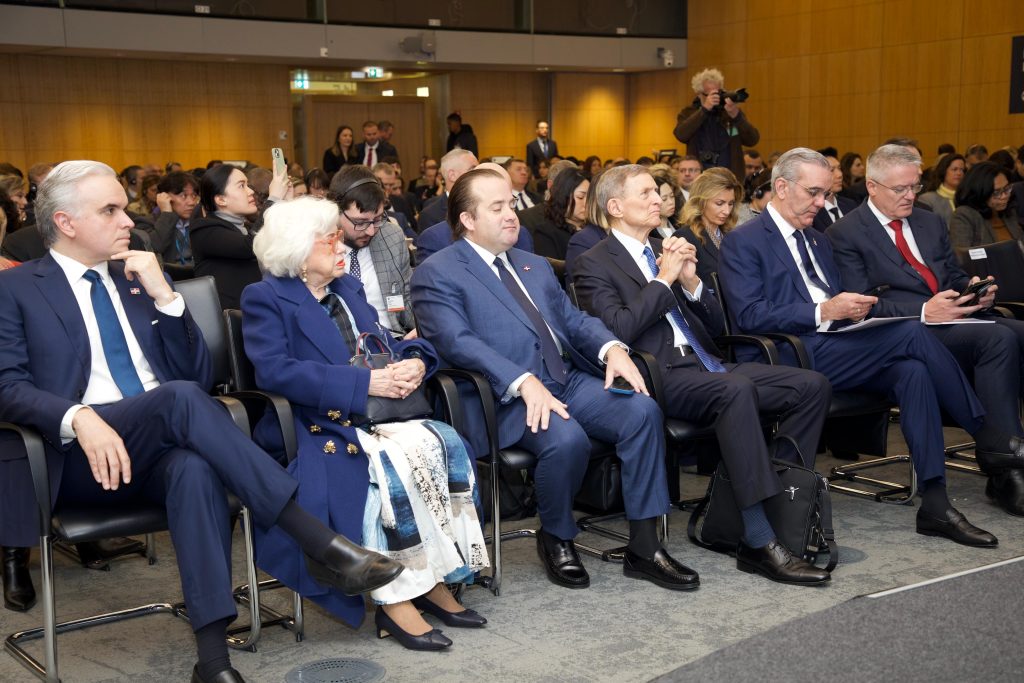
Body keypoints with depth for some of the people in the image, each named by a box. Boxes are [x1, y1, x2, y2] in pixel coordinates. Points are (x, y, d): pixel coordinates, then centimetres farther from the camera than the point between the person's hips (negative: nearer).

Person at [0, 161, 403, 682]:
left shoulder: (137, 280, 19)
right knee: (179, 398, -32)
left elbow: (199, 376, 13)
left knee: (195, 468, -34)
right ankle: (318, 542, -35)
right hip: (82, 458, -3)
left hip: (163, 448, 3)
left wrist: (165, 297, 0)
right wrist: (79, 417, -26)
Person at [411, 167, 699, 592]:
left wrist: (611, 348, -3)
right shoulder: (436, 274, 0)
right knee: (567, 439, -34)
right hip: (507, 397, -7)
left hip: (569, 380, 7)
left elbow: (573, 319, 21)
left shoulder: (535, 266, 25)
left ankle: (643, 548, -10)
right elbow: (457, 342, -15)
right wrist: (524, 382, -29)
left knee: (643, 410, -18)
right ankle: (555, 539, -4)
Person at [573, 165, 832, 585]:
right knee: (736, 390, -36)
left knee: (812, 385, -12)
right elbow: (618, 329, -15)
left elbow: (717, 327, 21)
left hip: (705, 364, 7)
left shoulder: (667, 250, 23)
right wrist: (664, 279, -8)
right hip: (660, 376, -7)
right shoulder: (594, 265, 3)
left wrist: (691, 282, 4)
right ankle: (759, 542, -34)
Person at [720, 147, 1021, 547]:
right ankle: (986, 434, -8)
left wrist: (854, 308, 3)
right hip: (796, 358, -8)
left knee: (912, 370, -23)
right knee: (911, 333, -23)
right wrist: (824, 311, -19)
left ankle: (934, 505, -24)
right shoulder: (742, 242, -1)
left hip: (837, 348, 8)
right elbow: (749, 316, -13)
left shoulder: (817, 241, 26)